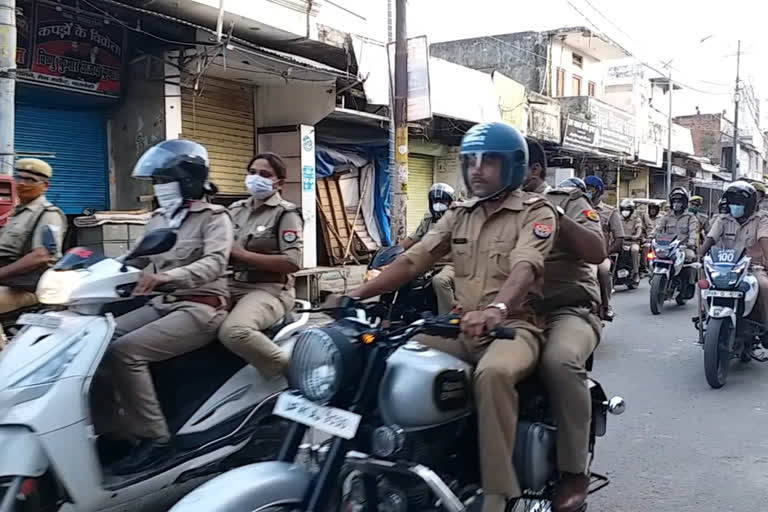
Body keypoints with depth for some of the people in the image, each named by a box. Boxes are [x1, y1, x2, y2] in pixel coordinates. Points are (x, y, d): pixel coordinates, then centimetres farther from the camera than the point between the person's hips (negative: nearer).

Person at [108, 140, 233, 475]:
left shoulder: (213, 217, -5)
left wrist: (169, 276, -41)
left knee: (125, 351, -25)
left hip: (200, 308, -8)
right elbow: (135, 259, 16)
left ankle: (153, 437, -18)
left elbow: (214, 264, -23)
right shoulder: (158, 220, 18)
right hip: (161, 304, 8)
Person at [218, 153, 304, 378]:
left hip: (269, 289, -7)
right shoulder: (236, 209, 18)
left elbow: (292, 262, -14)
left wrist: (242, 254, -13)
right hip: (232, 285, 7)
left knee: (233, 331, -34)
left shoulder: (286, 213, -2)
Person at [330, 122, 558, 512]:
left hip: (513, 326, -6)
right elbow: (413, 259, 6)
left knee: (492, 374, -39)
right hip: (462, 328, 6)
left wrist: (495, 309, -45)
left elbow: (525, 267, -23)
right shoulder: (459, 214, 15)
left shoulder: (535, 213, -3)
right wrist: (358, 293, -8)